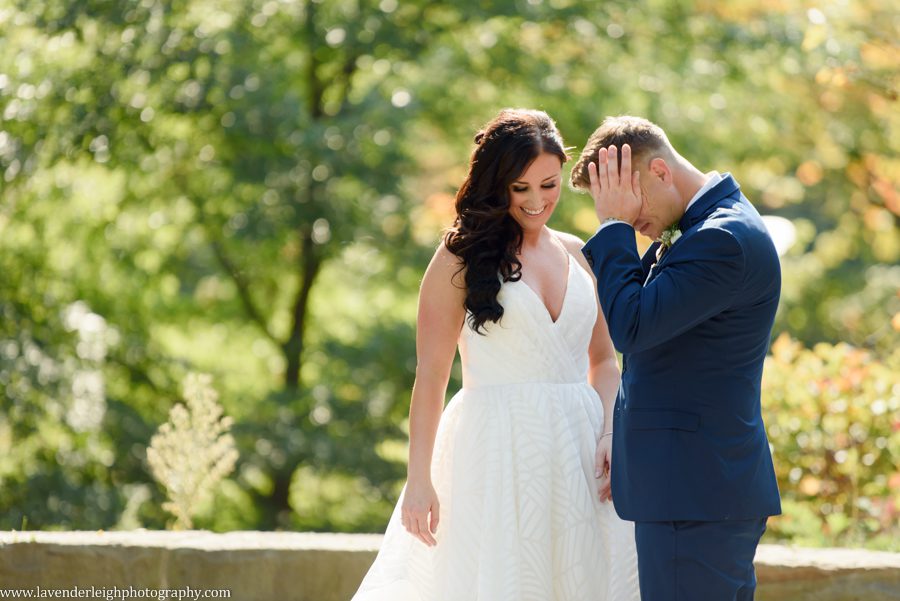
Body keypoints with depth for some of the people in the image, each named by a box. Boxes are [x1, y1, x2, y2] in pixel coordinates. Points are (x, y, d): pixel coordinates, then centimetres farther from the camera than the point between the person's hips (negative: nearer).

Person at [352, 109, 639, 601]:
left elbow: (604, 362, 16)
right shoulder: (461, 257, -1)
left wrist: (611, 441, -2)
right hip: (497, 451, -4)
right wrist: (419, 479, -9)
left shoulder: (579, 255, 12)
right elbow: (431, 375, -4)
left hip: (580, 448, 4)